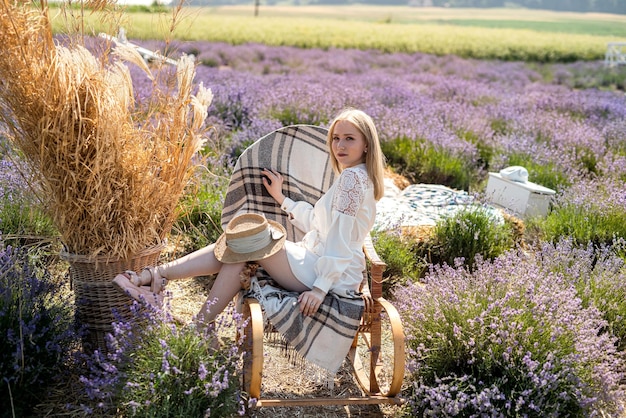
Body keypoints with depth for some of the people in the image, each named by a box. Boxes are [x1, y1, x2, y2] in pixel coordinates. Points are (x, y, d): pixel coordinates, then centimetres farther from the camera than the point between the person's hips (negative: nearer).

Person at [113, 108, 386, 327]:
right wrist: (280, 197, 23)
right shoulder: (355, 177, 18)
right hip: (318, 264, 9)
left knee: (249, 243, -14)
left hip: (333, 277, -9)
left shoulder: (352, 176, -13)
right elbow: (315, 223, 19)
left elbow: (341, 240, -20)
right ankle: (156, 276, -13)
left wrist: (321, 287, -24)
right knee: (238, 244, -3)